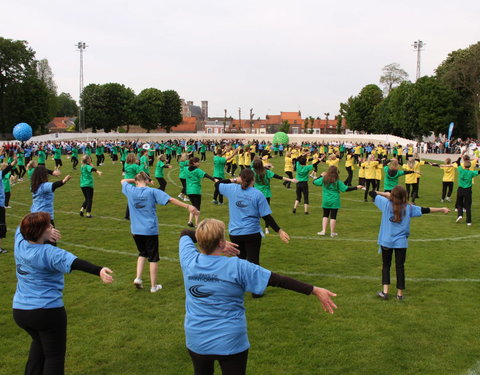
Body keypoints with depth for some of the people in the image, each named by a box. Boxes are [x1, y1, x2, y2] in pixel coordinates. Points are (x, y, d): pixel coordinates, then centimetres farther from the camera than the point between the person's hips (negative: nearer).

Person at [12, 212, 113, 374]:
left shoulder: (20, 243, -4)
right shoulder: (49, 253, -24)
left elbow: (22, 228, 17)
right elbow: (75, 262, -39)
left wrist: (46, 236, 0)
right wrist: (99, 271, -53)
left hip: (19, 310, 7)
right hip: (47, 311, -7)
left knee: (39, 341, 33)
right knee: (55, 355, 8)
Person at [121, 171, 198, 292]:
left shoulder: (130, 190, -1)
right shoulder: (152, 192, -9)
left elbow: (123, 181, 22)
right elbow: (171, 199, -16)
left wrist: (135, 180, 19)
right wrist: (187, 206, -18)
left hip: (136, 230, 4)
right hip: (150, 230, -4)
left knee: (142, 253, 24)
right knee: (153, 258, 7)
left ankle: (138, 278, 10)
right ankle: (153, 286, 13)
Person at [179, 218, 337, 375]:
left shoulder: (188, 260, -10)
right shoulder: (237, 267, -20)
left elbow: (185, 233, 11)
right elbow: (279, 280, -18)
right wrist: (315, 290, -14)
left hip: (195, 342, 4)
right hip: (231, 344, -3)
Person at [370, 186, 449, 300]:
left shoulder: (386, 204, -8)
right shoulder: (408, 207, -3)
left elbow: (372, 193, -2)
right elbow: (424, 210, 6)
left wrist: (384, 194, 13)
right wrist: (441, 209, 17)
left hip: (386, 241, -1)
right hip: (401, 242, 1)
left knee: (386, 265, 12)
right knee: (400, 267, 10)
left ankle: (385, 291, 5)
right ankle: (400, 293, 17)